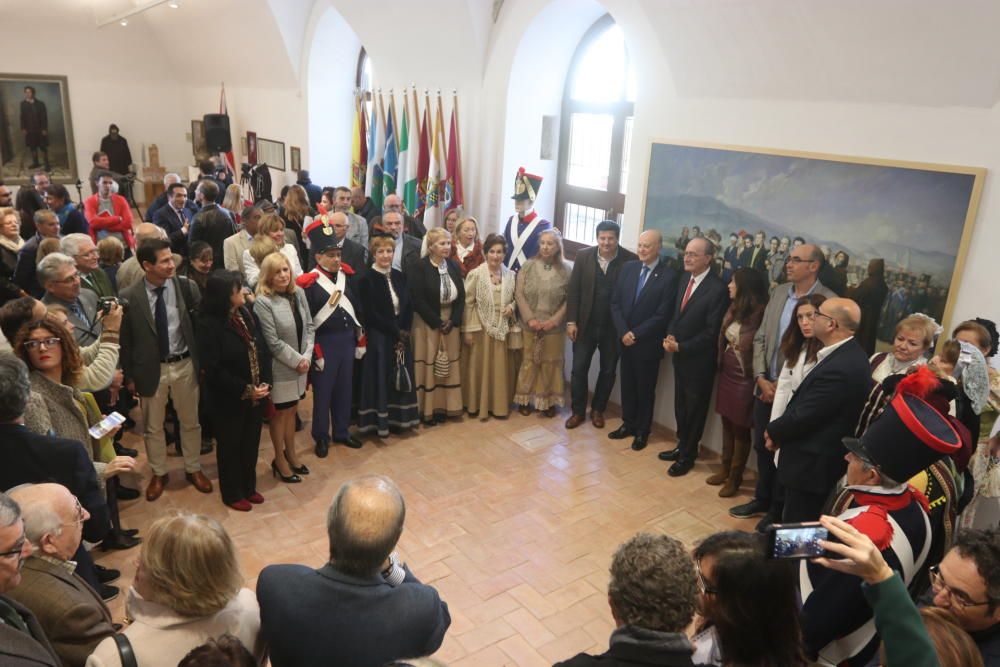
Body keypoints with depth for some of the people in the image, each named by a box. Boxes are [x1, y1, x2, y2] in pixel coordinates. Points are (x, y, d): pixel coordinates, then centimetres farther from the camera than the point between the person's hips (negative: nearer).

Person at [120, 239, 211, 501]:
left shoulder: (186, 287, -9)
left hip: (184, 364, 1)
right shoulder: (130, 297, -12)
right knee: (153, 427, 16)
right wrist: (129, 376, 0)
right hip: (151, 368, -1)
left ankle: (193, 469, 36)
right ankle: (158, 474, 36)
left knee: (190, 422, 16)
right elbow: (125, 339, -3)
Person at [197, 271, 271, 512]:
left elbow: (263, 350, 2)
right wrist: (246, 390, -19)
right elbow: (214, 370, -19)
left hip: (256, 396, 6)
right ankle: (233, 493, 32)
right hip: (228, 400, -5)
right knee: (230, 446, 13)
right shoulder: (208, 325, -18)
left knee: (251, 443, 18)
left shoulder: (247, 314, 0)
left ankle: (249, 487, 38)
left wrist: (265, 383, -9)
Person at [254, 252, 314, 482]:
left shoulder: (298, 293, 1)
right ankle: (280, 461, 27)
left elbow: (309, 326, 4)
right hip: (279, 369, -6)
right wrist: (297, 361, -13)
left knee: (291, 410, 19)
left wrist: (306, 357, -7)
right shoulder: (263, 302, -18)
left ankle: (291, 455, 35)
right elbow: (273, 343, -19)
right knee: (279, 414, 10)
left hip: (300, 365, 6)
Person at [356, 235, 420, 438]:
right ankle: (378, 421, 13)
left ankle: (397, 418, 23)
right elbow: (371, 314, -14)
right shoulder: (366, 279, -9)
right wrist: (395, 331, -13)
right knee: (380, 377, 1)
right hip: (378, 338, -5)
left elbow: (409, 307, 6)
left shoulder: (400, 276, 8)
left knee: (400, 376, 10)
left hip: (401, 337, 5)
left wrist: (404, 332, -8)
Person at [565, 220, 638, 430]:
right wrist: (571, 321, -5)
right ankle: (578, 411, 23)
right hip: (585, 324, 1)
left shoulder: (630, 260, -10)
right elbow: (573, 290, -1)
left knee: (608, 371, 13)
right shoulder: (584, 256, -4)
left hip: (614, 327, -1)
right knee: (579, 369, 6)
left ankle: (598, 410, 32)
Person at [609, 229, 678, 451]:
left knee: (645, 389, 11)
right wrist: (623, 332, -10)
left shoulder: (669, 275, -12)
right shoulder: (628, 267, 2)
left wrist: (636, 334, -14)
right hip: (625, 339, 4)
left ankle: (642, 431, 27)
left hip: (648, 343, -4)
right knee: (627, 385, 15)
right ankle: (628, 424, 33)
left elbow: (662, 315, -14)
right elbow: (615, 302, 2)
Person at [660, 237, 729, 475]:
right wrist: (670, 335, -6)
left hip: (699, 359, -6)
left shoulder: (718, 289, -21)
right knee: (680, 404, 18)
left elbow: (711, 332, -20)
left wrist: (681, 346, -18)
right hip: (679, 355, 7)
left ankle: (688, 455, 27)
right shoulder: (684, 279, 3)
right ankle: (682, 445, 36)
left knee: (695, 408, 11)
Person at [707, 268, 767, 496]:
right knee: (727, 424, 17)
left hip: (744, 379, -7)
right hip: (727, 375, 7)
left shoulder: (760, 314, -19)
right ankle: (725, 469, 32)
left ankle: (735, 477, 23)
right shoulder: (734, 309, 5)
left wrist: (759, 378, -13)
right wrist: (720, 366, 8)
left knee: (740, 429, 8)